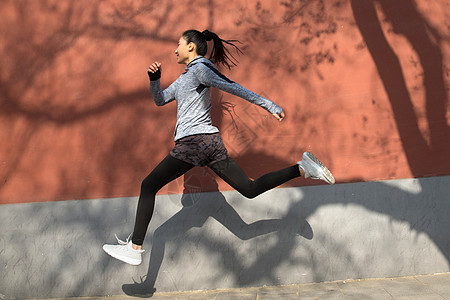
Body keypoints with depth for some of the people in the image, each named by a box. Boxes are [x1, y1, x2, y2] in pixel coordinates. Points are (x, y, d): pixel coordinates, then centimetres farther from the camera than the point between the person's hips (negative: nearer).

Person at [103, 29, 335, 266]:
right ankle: (303, 169, -4)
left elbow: (234, 88, -7)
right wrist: (154, 78, 8)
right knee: (249, 189, 3)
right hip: (211, 141, 10)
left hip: (194, 141, -9)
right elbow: (160, 100, 28)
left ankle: (135, 249, -4)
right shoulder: (185, 76, 26)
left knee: (149, 186, -2)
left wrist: (269, 105, -8)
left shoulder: (200, 69, -3)